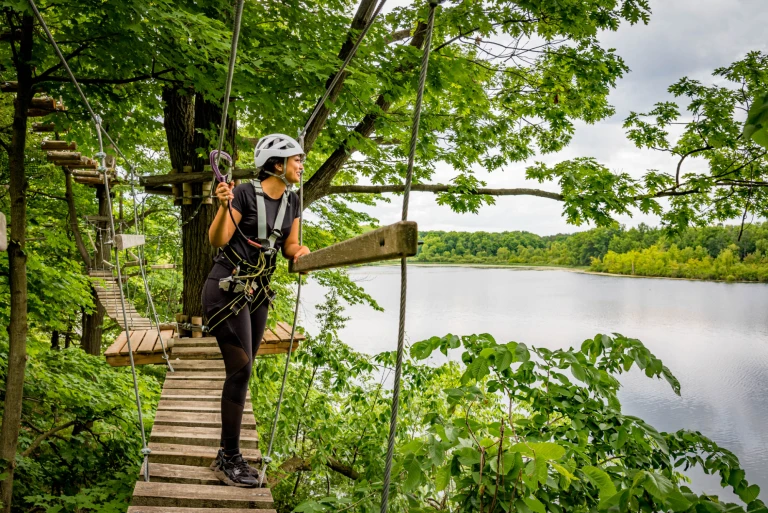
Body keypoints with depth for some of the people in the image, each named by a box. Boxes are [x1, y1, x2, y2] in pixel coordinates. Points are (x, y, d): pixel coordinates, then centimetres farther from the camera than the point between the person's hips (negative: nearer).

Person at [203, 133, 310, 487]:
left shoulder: (292, 201, 9)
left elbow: (290, 245, 12)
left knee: (242, 371, 9)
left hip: (257, 292, 8)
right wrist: (224, 206, -32)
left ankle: (228, 456, 19)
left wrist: (300, 251, -10)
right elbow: (217, 240, -16)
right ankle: (230, 460, 0)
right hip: (227, 289, -7)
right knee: (240, 369, -11)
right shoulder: (245, 194, -13)